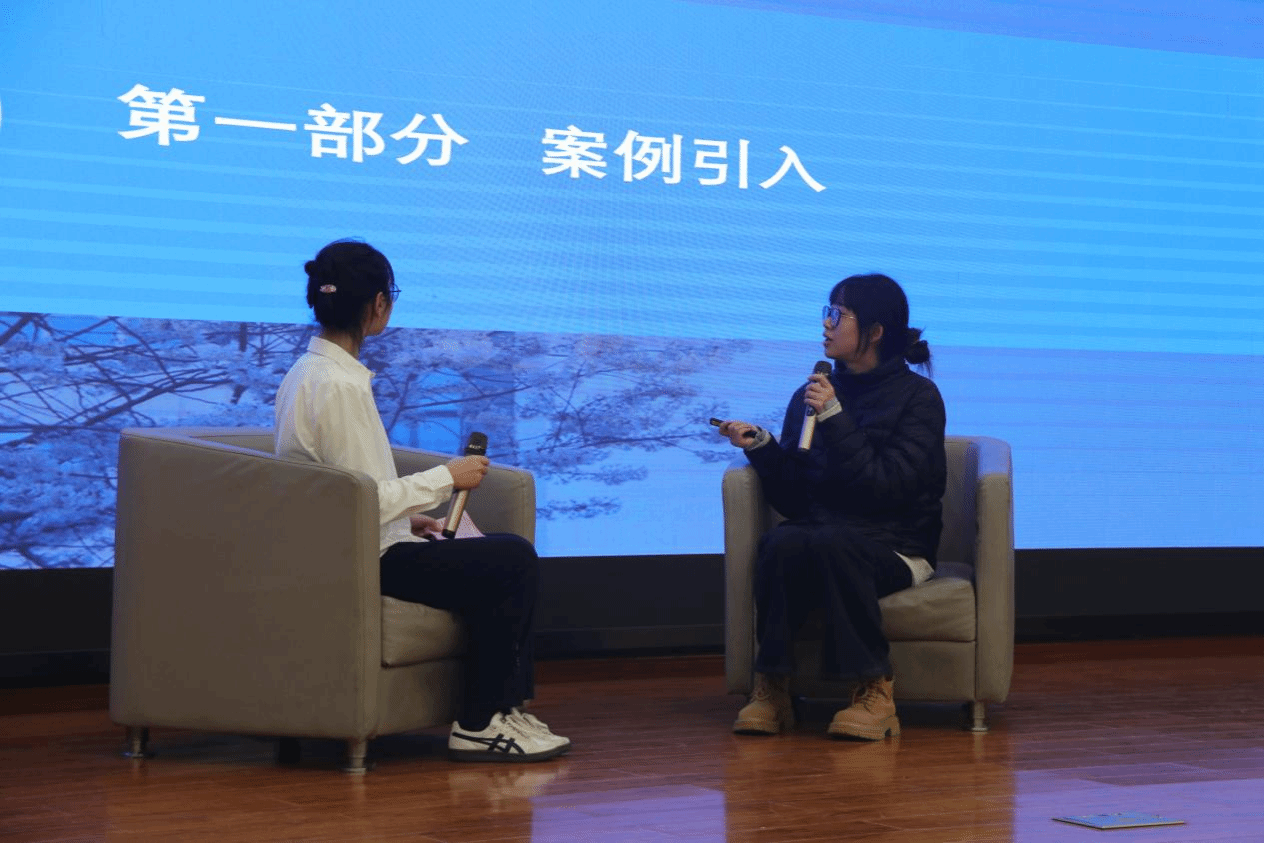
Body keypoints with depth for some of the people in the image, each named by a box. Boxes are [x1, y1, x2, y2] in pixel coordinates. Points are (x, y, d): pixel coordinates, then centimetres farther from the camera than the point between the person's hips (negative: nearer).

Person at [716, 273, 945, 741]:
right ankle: (771, 688, -23)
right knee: (781, 542, -32)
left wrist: (834, 418, -17)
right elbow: (791, 498, 9)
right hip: (818, 533, 3)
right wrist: (762, 447, -7)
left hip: (893, 548, -3)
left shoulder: (917, 395, 0)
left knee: (829, 542, -36)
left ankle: (874, 690, -26)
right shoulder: (811, 394, 12)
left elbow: (889, 486, -15)